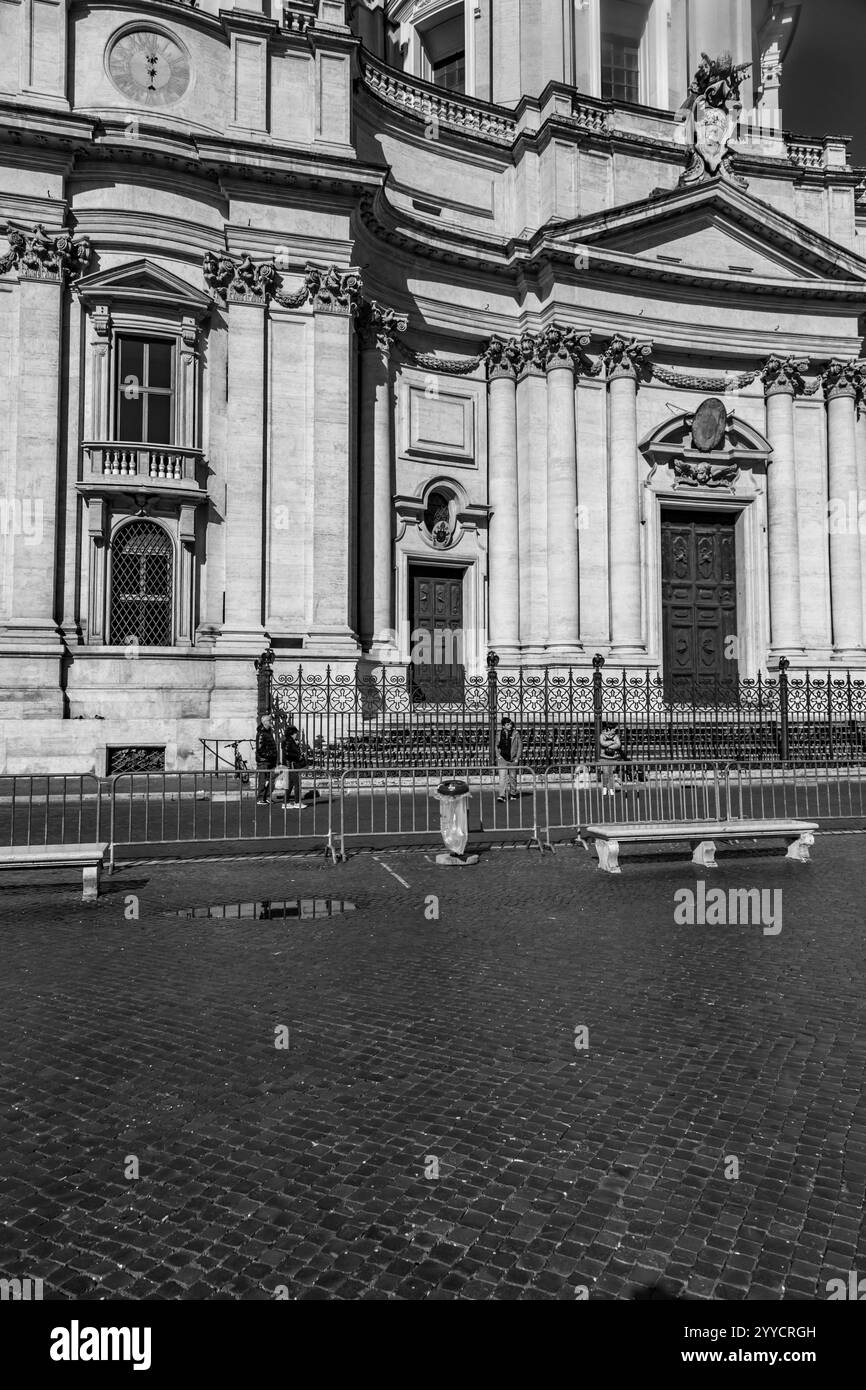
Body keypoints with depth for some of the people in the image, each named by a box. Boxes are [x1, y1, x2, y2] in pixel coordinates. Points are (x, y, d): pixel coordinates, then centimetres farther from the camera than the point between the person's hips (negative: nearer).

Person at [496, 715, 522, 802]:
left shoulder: (515, 734, -1)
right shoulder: (500, 734, 3)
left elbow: (520, 746, 2)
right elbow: (497, 746, 14)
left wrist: (517, 758, -2)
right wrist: (498, 756, 2)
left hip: (513, 759, 0)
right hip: (502, 758, 0)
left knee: (512, 777, 10)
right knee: (502, 776, -10)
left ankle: (513, 794, 26)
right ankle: (501, 795, -14)